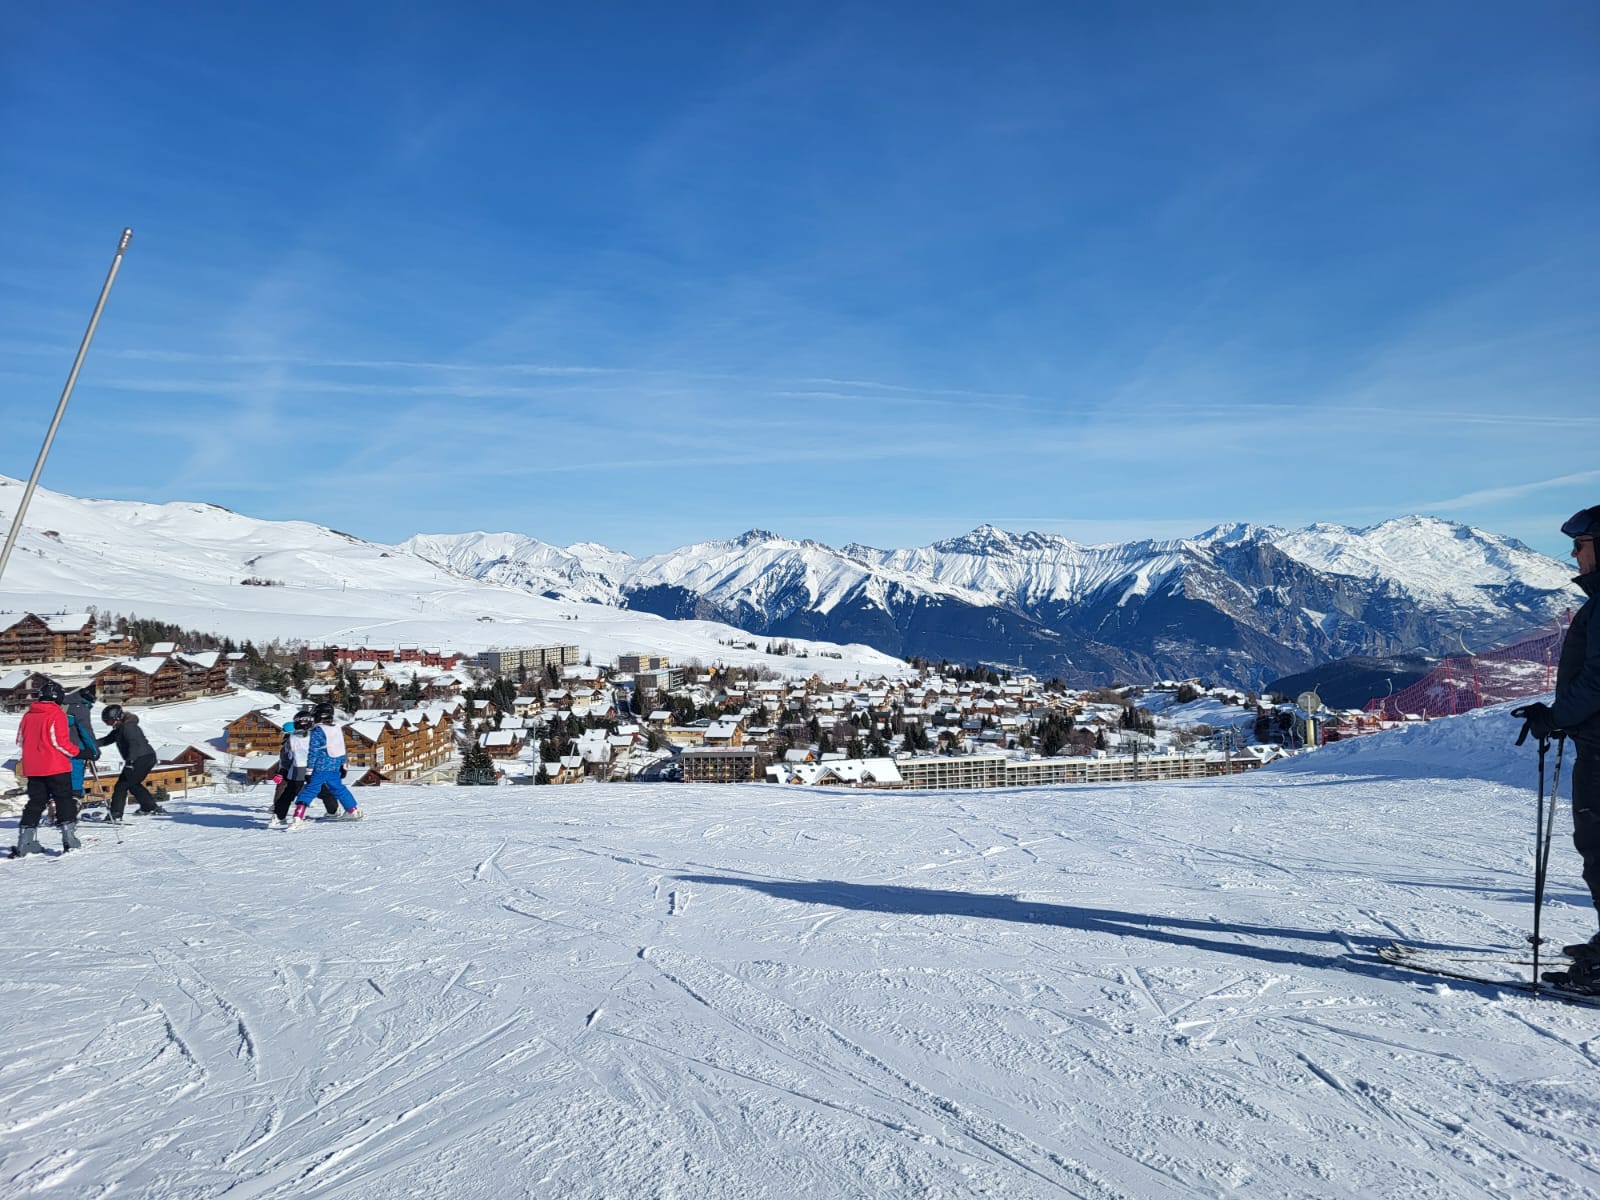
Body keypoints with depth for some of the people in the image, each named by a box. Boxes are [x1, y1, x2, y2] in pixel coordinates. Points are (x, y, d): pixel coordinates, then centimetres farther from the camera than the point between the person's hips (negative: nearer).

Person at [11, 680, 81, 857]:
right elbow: (60, 742, -16)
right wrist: (77, 751, -4)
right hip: (56, 768, -6)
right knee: (65, 801, 1)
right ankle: (69, 839, -5)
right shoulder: (57, 714, -11)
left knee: (35, 802, 13)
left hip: (33, 768, 6)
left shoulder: (28, 715, 8)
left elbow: (20, 740, 14)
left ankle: (24, 843, 11)